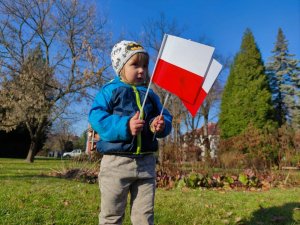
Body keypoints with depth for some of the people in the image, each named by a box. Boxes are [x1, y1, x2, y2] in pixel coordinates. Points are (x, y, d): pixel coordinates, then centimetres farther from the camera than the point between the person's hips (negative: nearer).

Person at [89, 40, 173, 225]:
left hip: (146, 162, 4)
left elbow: (166, 118, 12)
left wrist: (162, 126, -13)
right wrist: (125, 126, -24)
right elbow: (96, 117, -11)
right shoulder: (110, 90, 0)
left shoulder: (151, 95, 13)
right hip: (117, 160, -4)